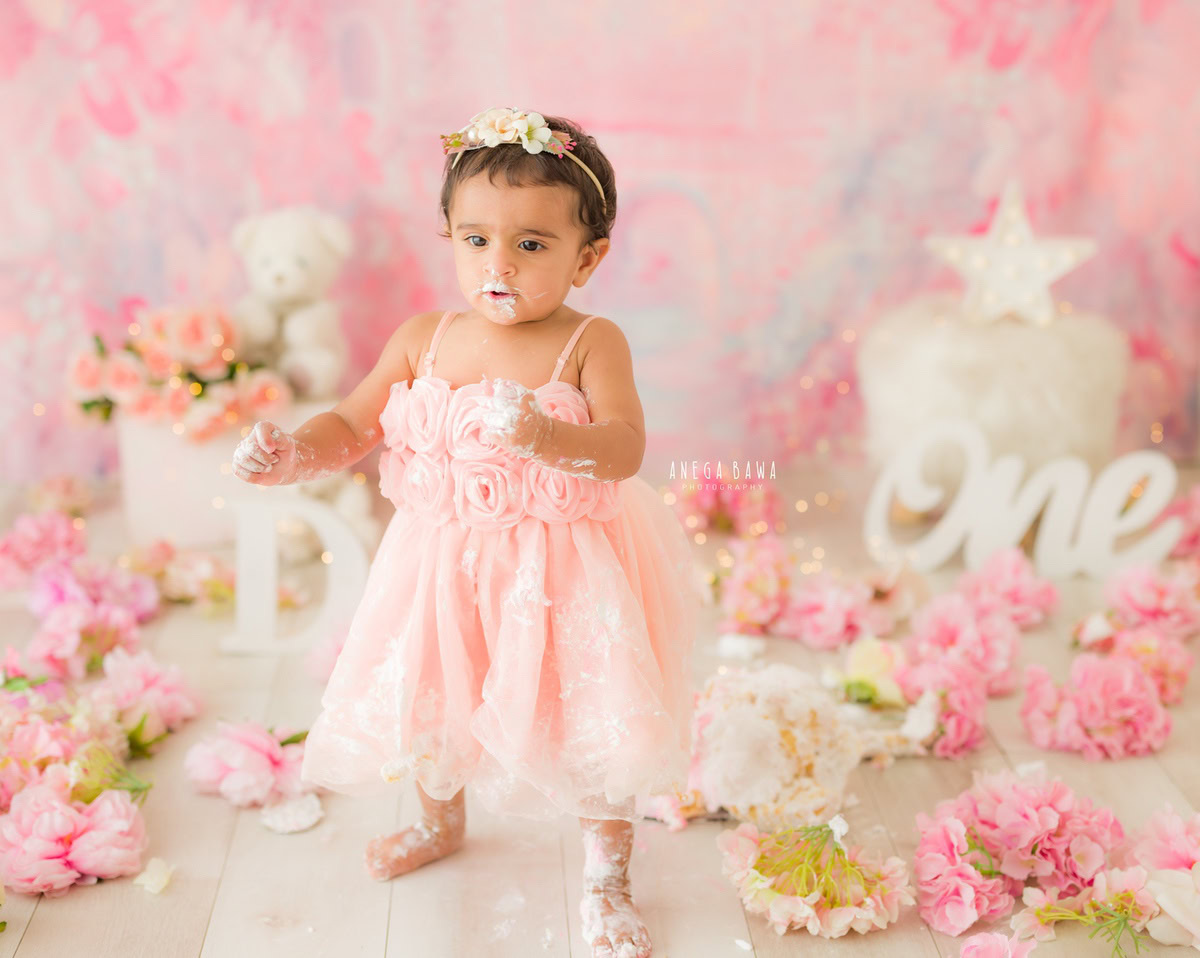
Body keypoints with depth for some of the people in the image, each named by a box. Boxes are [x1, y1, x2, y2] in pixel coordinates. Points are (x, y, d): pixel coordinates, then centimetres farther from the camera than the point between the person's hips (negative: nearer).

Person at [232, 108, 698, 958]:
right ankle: (442, 822, 54)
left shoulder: (591, 343, -14)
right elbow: (354, 424, 5)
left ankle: (607, 875, 30)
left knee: (596, 719, 2)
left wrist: (547, 438, -46)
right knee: (429, 697, 21)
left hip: (565, 565, -4)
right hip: (444, 561, 4)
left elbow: (625, 448, -27)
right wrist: (293, 455, -15)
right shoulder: (424, 340, -3)